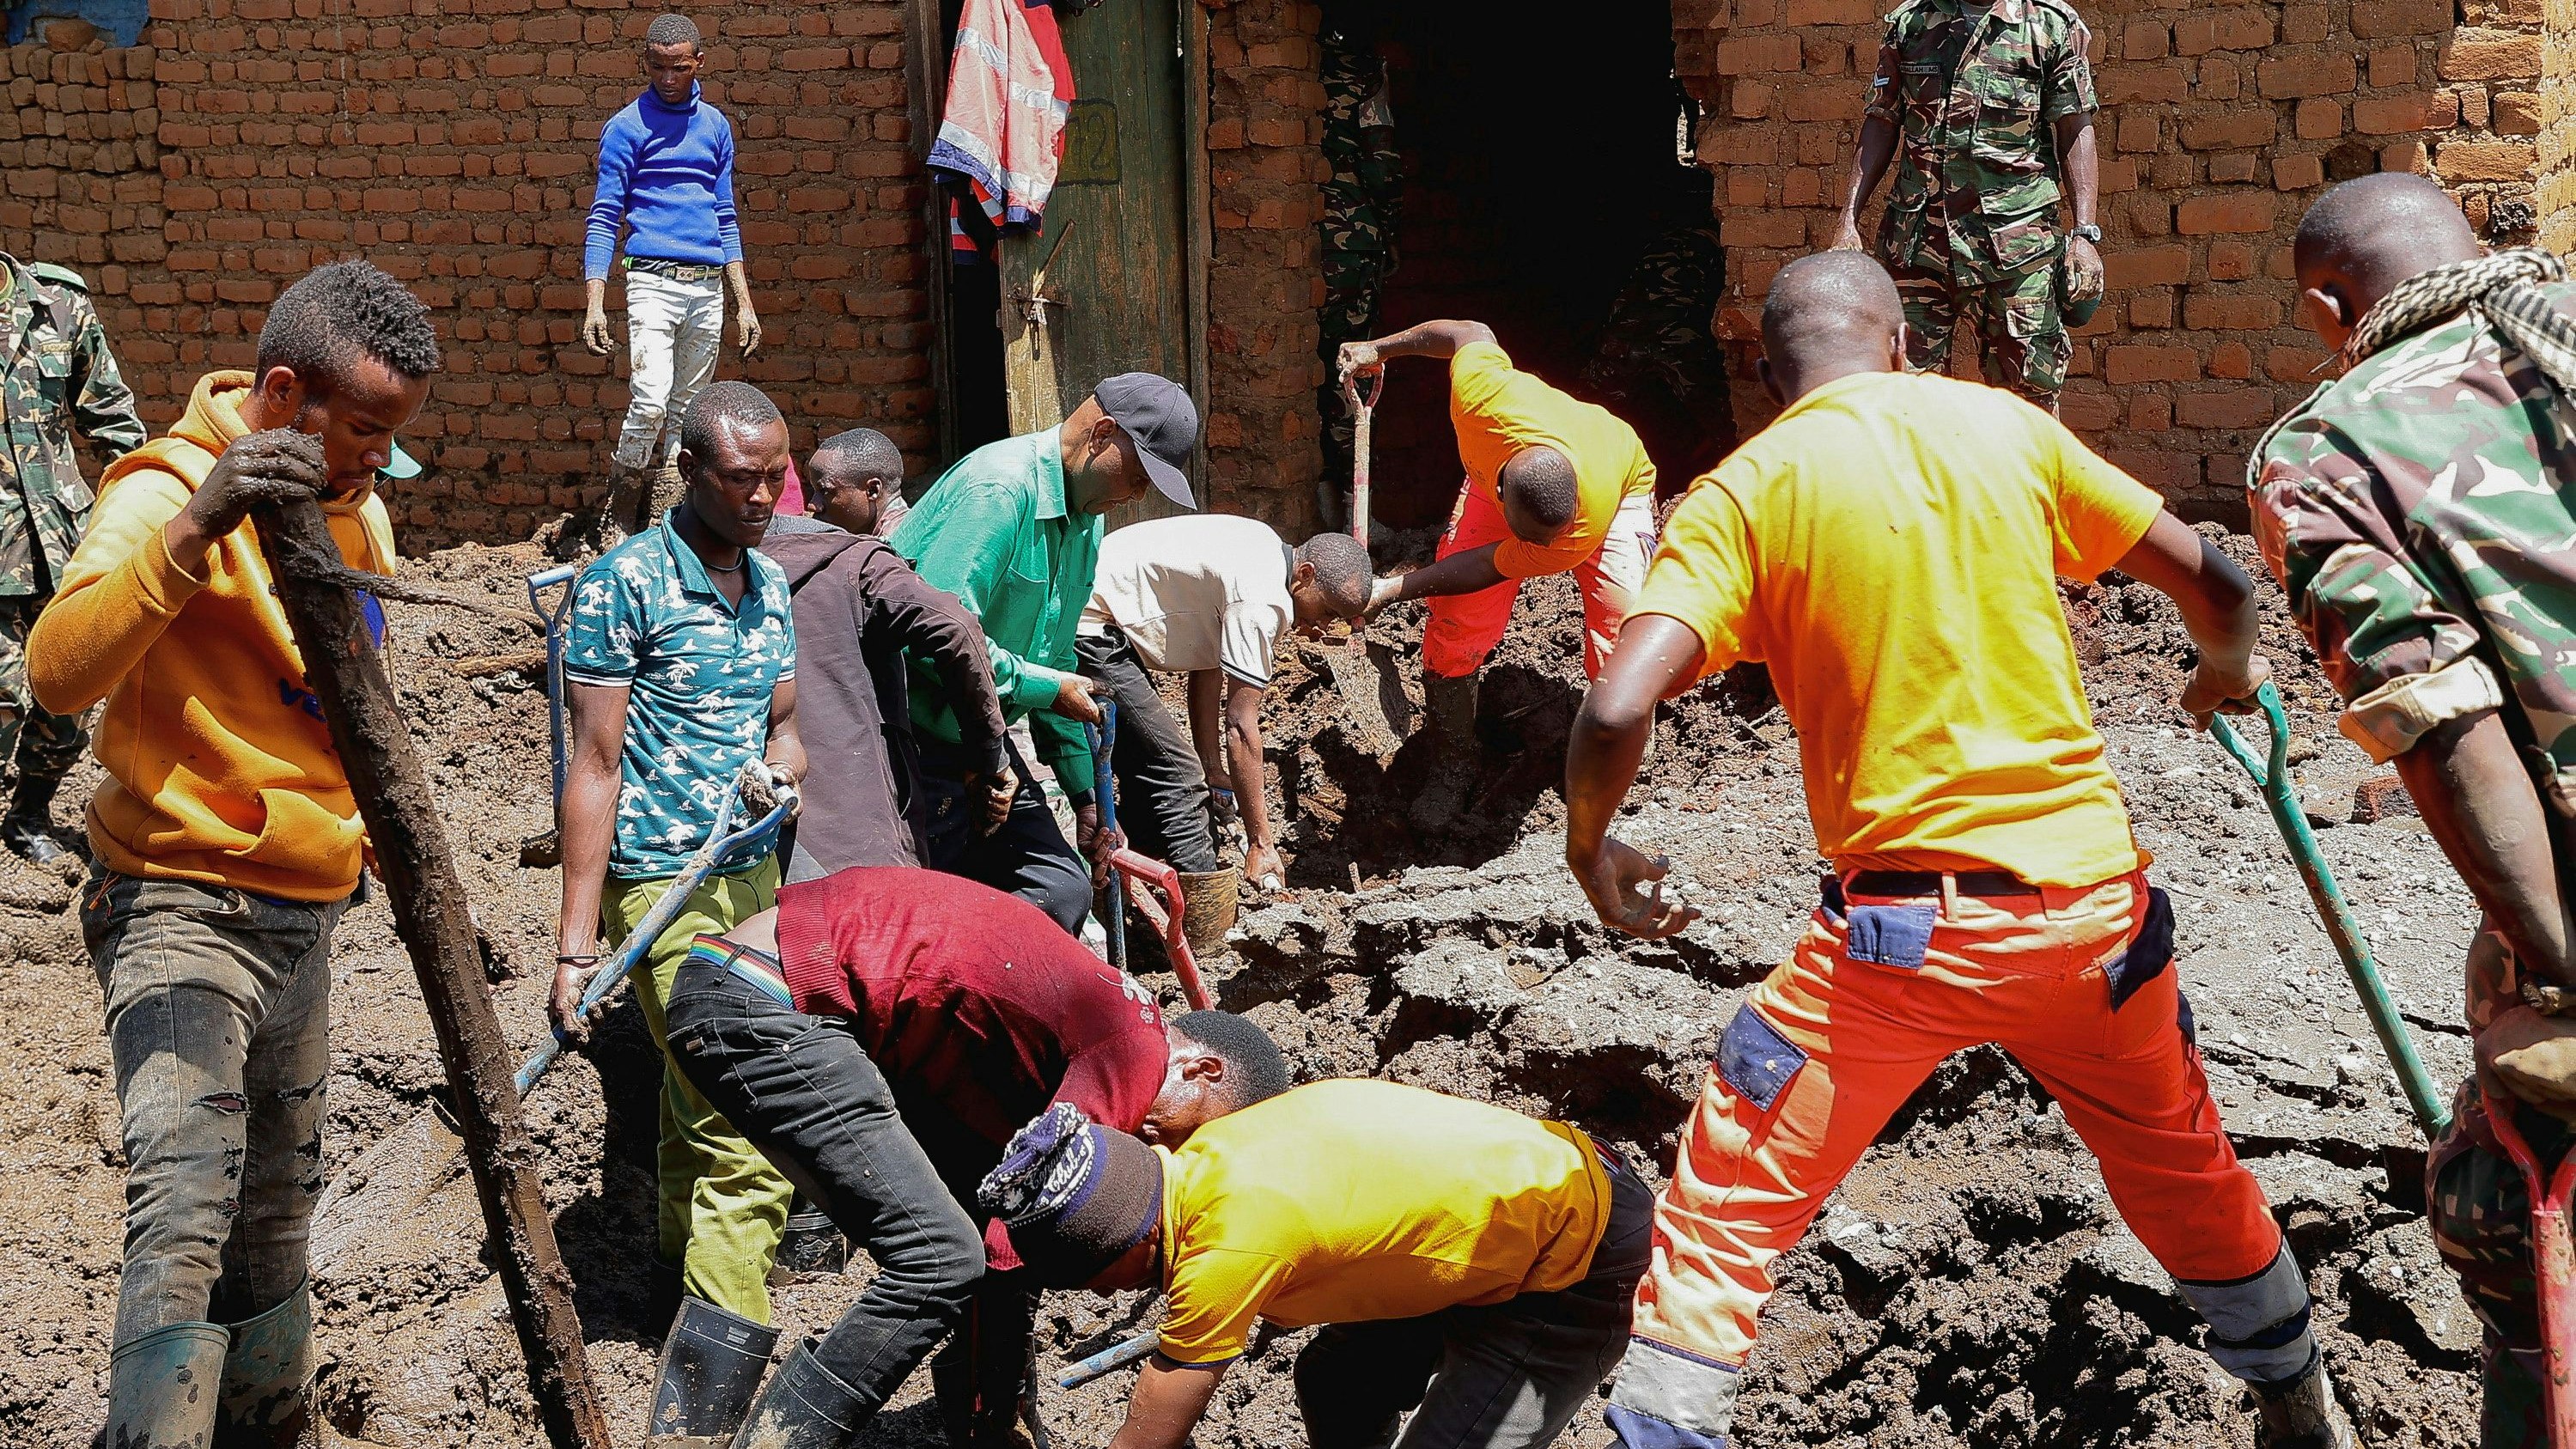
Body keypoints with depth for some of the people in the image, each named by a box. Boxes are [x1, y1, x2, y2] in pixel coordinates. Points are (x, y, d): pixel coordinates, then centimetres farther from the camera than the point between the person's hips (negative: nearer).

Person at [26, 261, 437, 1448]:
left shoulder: (356, 507, 11)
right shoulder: (168, 491, -15)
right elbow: (58, 673, -34)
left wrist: (364, 839, 29)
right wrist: (193, 528, -44)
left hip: (304, 913, 8)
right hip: (182, 911, -8)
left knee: (278, 1209, 16)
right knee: (186, 1206, -24)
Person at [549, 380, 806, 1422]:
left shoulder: (770, 584, 11)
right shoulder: (625, 583, -11)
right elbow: (594, 764, -12)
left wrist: (782, 761, -6)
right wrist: (574, 946, -14)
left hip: (753, 875, 7)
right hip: (663, 885, -7)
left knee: (700, 1101, 17)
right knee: (749, 1135, -12)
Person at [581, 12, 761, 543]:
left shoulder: (715, 125, 15)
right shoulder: (627, 126, 1)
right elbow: (604, 217, -1)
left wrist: (745, 303, 13)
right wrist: (595, 302, -11)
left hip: (708, 286, 5)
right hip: (654, 282, -5)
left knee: (685, 412, 5)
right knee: (650, 402, -18)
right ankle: (615, 525, -6)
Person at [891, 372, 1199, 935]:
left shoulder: (1086, 519, 11)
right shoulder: (999, 487, -21)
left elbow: (1055, 659, 19)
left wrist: (1085, 798, 18)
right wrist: (1049, 689, -18)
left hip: (980, 740, 9)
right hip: (918, 739, -9)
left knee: (1062, 892, 1)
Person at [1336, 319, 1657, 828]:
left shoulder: (1589, 525, -45)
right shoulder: (1483, 394, -45)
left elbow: (1490, 568, -29)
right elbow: (1473, 333, -20)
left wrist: (1392, 590, -25)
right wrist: (1380, 349, -6)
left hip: (1618, 489, -3)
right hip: (1496, 472, 3)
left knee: (1623, 625, -21)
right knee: (1454, 620, -7)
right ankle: (1451, 772, 10)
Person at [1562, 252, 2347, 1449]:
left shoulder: (1746, 491, -4)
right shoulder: (2005, 426, 5)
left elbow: (1617, 709, -16)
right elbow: (2211, 582, 11)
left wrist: (1589, 849, 3)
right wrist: (2228, 671, 34)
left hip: (1906, 926, -4)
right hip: (2095, 897, 4)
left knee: (1727, 1211, 6)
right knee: (2184, 1169, 27)